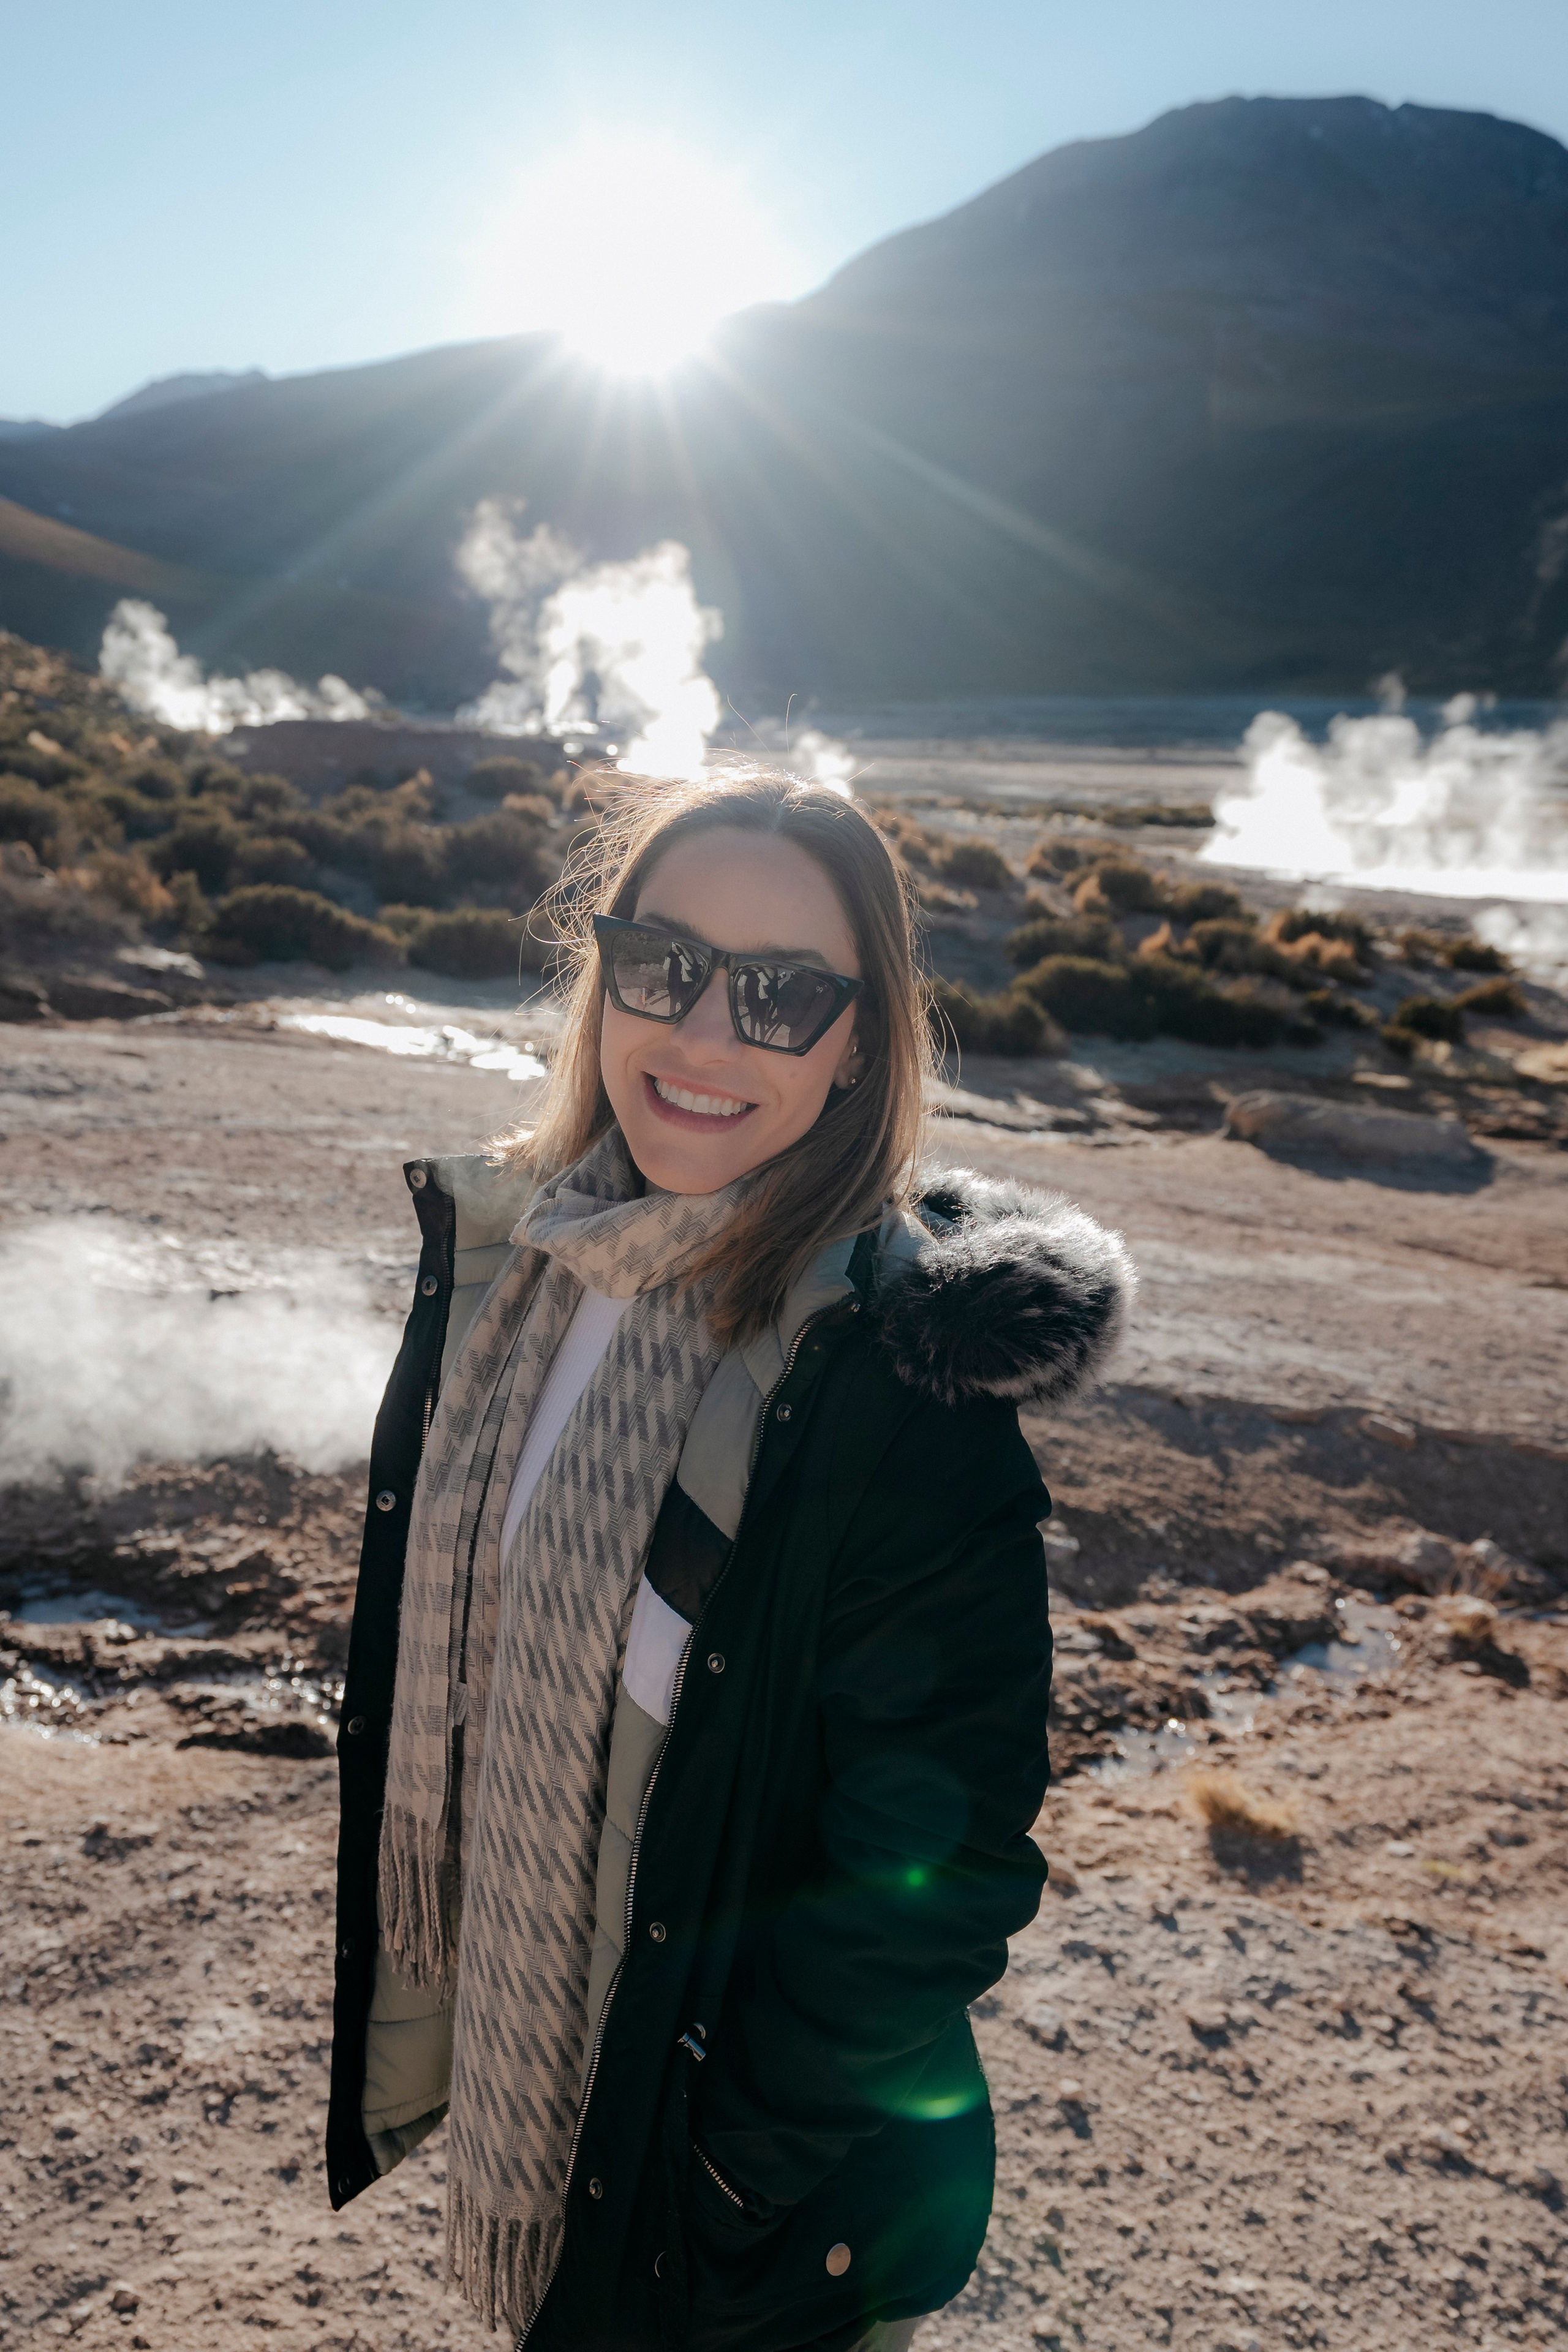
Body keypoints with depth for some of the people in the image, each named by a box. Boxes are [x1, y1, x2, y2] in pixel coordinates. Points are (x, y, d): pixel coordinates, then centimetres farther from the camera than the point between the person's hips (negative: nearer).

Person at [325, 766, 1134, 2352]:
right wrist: (411, 2035, 8)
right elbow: (419, 1682, 4)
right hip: (514, 2050, 6)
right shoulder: (499, 1265, -7)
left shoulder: (905, 1380, -27)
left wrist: (734, 2205, -15)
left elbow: (925, 1883, -21)